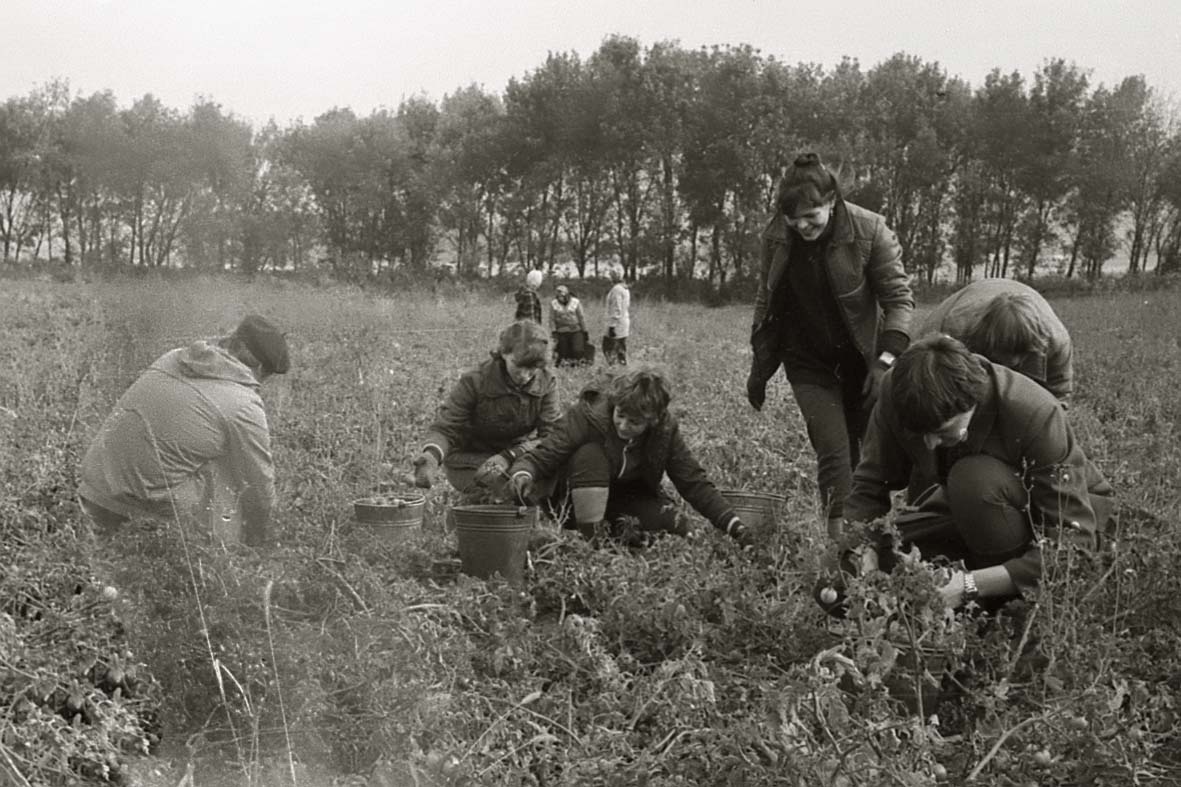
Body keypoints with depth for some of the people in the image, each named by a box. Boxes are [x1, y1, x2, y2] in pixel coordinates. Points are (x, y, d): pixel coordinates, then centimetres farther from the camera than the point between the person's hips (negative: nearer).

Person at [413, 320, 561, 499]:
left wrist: (509, 456, -30)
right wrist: (432, 455, -43)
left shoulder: (546, 383, -10)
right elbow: (444, 429, -18)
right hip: (469, 460, -4)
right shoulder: (475, 382, -19)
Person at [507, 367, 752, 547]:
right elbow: (541, 456, -30)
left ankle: (622, 528, 1)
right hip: (580, 503, -2)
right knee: (590, 454, -33)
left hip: (630, 497, 2)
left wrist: (735, 526, -23)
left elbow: (695, 484, -14)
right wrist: (523, 475, -53)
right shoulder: (588, 415, -27)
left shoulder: (666, 429, -17)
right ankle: (594, 536, -28)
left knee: (677, 529, -24)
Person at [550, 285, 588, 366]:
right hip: (561, 332, 1)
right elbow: (552, 319, 1)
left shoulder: (576, 302, -3)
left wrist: (585, 332, 4)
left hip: (576, 331, -1)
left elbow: (581, 318, 3)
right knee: (563, 352, -2)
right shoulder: (553, 304, -1)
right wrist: (554, 332, -7)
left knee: (578, 350, -13)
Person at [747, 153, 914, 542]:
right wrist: (760, 368, 10)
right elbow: (766, 303, 7)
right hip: (809, 362, 1)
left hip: (861, 359, -1)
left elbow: (899, 298, -11)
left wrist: (886, 359, -22)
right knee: (833, 449, -11)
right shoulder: (775, 236, -6)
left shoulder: (870, 231, -16)